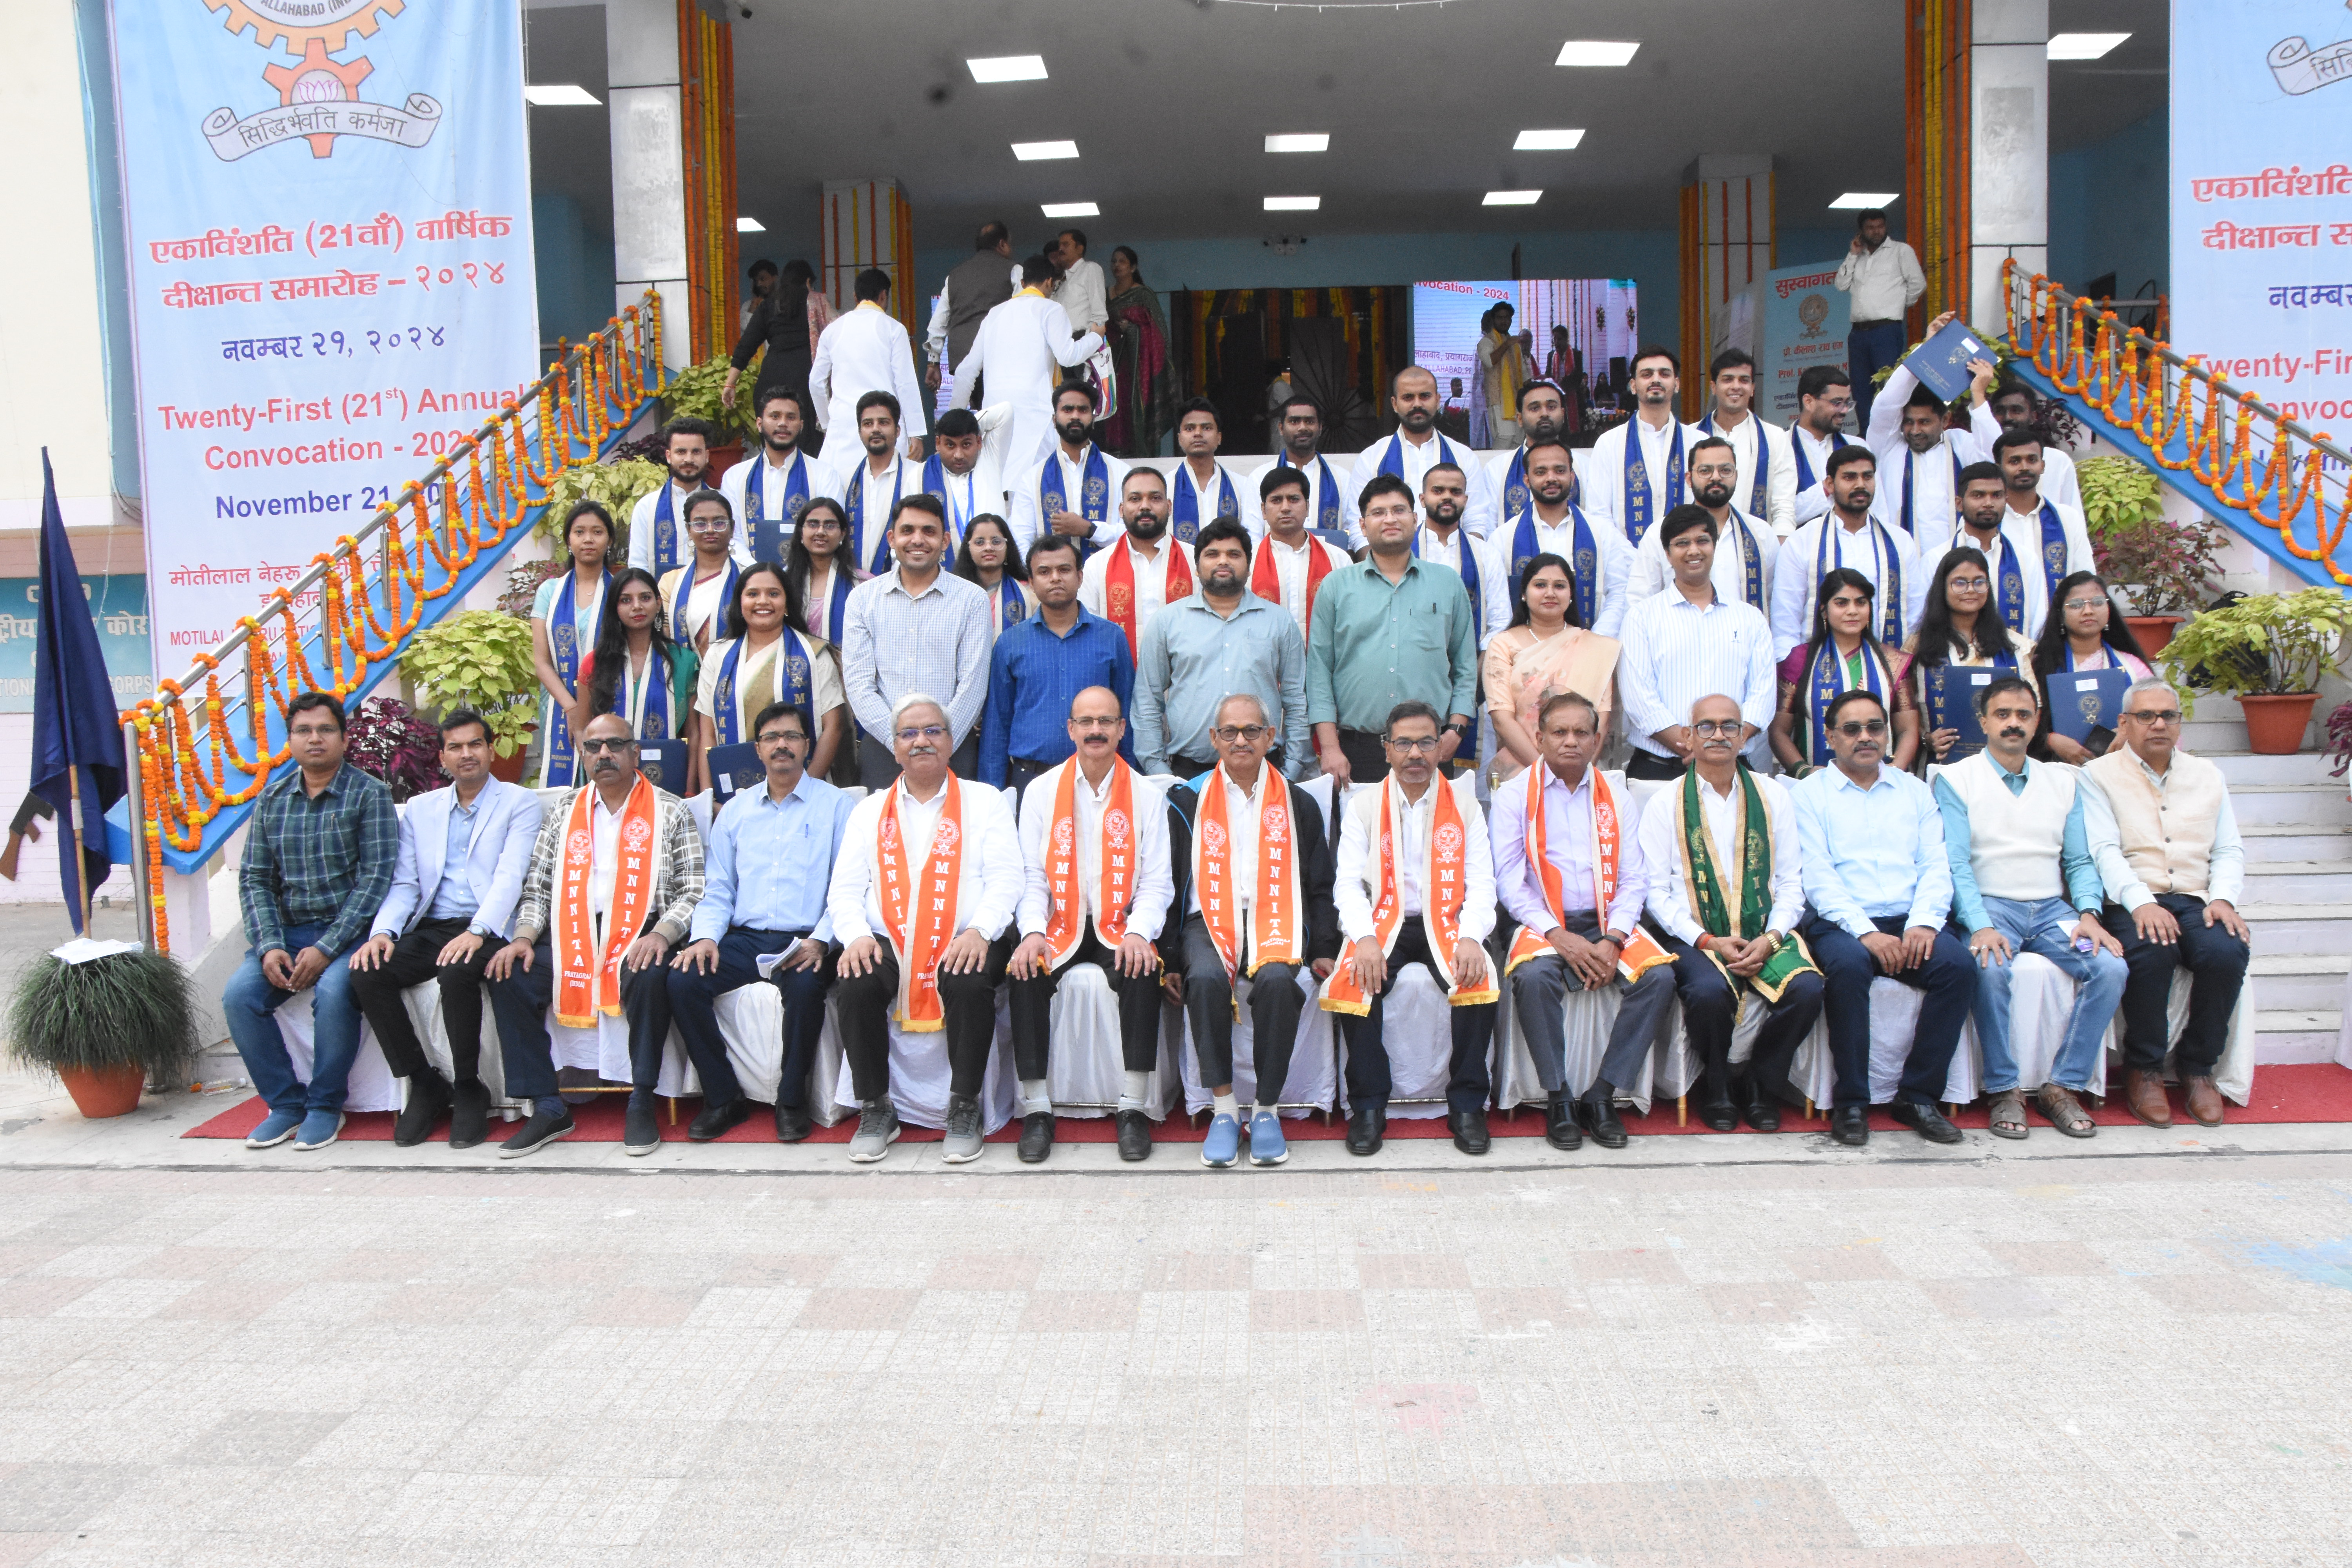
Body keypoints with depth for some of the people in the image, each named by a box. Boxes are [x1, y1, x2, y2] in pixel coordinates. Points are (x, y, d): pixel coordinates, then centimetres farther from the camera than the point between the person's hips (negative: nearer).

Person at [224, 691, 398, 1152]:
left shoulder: (369, 794, -3)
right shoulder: (272, 799, 11)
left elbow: (376, 878, -11)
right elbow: (254, 879, 8)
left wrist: (327, 948, -19)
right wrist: (269, 945, -9)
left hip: (349, 930, -5)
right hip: (289, 931, 5)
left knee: (334, 991, -32)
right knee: (239, 994, -19)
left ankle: (326, 1106, -11)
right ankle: (286, 1104, -3)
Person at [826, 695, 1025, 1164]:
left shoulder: (984, 802, 13)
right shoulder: (870, 810, 20)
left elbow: (1006, 879, 1)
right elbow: (845, 889, 12)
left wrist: (979, 931, -18)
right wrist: (856, 935, -10)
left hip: (963, 943, -2)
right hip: (886, 943, 2)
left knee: (971, 983, -34)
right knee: (855, 985, -29)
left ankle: (964, 1109, -15)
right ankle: (876, 1109, -9)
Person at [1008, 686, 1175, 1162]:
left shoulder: (1147, 795, 5)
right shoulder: (1041, 791, 8)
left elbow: (1157, 881, 1)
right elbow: (1032, 877, 3)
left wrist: (1138, 932, -18)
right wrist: (1033, 932, -15)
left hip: (1120, 927, -1)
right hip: (1059, 925, 1)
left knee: (1144, 971, -31)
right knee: (1026, 973, -28)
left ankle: (1131, 1108, -22)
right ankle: (1037, 1108, -18)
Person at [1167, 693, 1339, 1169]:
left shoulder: (1298, 804, 16)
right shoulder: (1189, 800, 13)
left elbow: (1319, 886, 18)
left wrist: (1323, 950, 5)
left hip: (1276, 920, 0)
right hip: (1210, 920, 0)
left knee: (1277, 981, -34)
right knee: (1206, 979, -35)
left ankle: (1268, 1111, -19)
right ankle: (1223, 1109, -23)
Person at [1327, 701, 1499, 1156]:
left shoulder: (1464, 803, 9)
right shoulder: (1363, 805, 8)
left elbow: (1482, 883, 2)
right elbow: (1348, 883, -1)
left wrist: (1471, 937, -18)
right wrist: (1365, 939, -19)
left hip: (1446, 922, 0)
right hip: (1385, 921, 0)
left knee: (1479, 981, -29)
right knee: (1356, 981, -30)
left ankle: (1467, 1105, -13)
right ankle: (1368, 1106, -15)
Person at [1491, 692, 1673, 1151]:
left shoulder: (1616, 800, 14)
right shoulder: (1514, 798, 6)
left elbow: (1632, 880, 7)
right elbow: (1508, 881, -3)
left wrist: (1612, 941, -12)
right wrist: (1559, 936, -16)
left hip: (1606, 923, 3)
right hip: (1544, 923, -3)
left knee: (1659, 975, -25)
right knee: (1533, 976, -35)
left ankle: (1601, 1095, -14)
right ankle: (1558, 1099, -18)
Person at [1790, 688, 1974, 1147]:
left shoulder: (1914, 791, 19)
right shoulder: (1809, 794, 8)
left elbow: (1935, 867, 9)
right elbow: (1817, 876, -4)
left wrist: (1924, 923, -11)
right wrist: (1866, 932, -18)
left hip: (1908, 923, 4)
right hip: (1841, 923, -3)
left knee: (1959, 965, -26)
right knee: (1848, 967, -35)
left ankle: (1917, 1096, -13)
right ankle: (1850, 1102, -20)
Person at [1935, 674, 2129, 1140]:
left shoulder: (2063, 781, 18)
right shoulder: (1956, 780, 4)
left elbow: (2079, 861, 14)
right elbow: (1955, 863, -6)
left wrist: (2088, 914, -6)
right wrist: (1980, 925, -21)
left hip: (2052, 908, 4)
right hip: (1988, 906, -4)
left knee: (2112, 968, -23)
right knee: (1992, 969, -35)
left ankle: (2062, 1087, -12)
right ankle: (2003, 1090, -19)